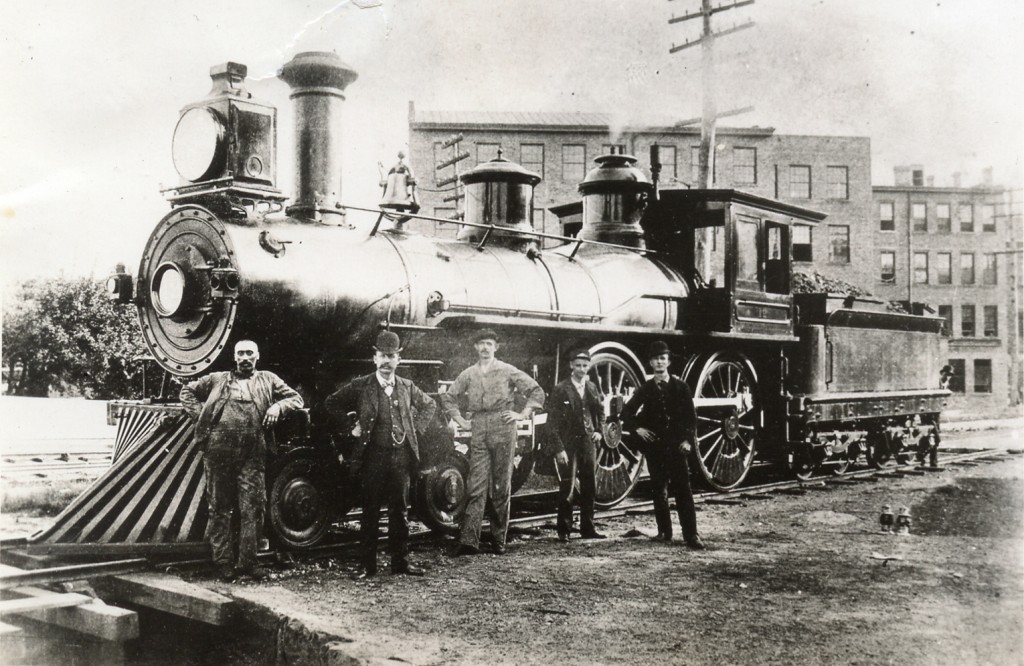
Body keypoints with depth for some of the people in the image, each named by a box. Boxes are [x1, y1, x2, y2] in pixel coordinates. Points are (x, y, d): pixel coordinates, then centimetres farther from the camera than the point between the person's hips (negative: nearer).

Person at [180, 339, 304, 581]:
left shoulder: (267, 380, 16)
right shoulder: (218, 379, 17)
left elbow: (296, 399, 16)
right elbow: (188, 391, 23)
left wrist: (278, 406, -3)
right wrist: (199, 415, 9)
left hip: (252, 455, 0)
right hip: (219, 451, 0)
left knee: (252, 508, -2)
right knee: (220, 508, 3)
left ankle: (247, 562, 6)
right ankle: (223, 562, 10)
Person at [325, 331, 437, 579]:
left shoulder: (407, 387, 9)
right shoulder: (360, 386, -1)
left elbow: (429, 406, 23)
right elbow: (331, 404, 4)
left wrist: (416, 429, 11)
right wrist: (351, 427, -1)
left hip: (401, 456, 3)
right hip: (372, 458, -3)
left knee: (400, 512, 9)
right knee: (370, 513, 2)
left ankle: (400, 561, 18)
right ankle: (367, 565, 9)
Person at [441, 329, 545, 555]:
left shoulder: (508, 371, 4)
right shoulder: (468, 374, 11)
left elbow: (537, 391, 7)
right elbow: (447, 397, 22)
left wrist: (523, 414, 1)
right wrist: (460, 420, 13)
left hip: (503, 431, -1)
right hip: (478, 433, 2)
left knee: (501, 486, 3)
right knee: (475, 487, -6)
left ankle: (499, 540, 10)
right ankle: (469, 540, -12)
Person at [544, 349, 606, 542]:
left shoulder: (593, 388, 10)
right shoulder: (560, 389, -6)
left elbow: (600, 412, 25)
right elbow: (552, 421, -9)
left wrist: (599, 431, 8)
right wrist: (558, 448, -16)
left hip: (588, 442, 5)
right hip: (568, 444, -5)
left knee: (589, 486, 8)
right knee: (567, 487, -6)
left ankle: (587, 528, 18)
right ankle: (563, 530, 5)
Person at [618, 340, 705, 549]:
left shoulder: (680, 387, 4)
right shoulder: (646, 389, 6)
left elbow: (691, 415, 4)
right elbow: (626, 413, 13)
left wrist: (689, 440, -4)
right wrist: (637, 428, -1)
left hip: (676, 445, -2)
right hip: (654, 446, 2)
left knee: (683, 489, -6)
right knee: (659, 490, 6)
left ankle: (691, 534, -7)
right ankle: (664, 532, 15)